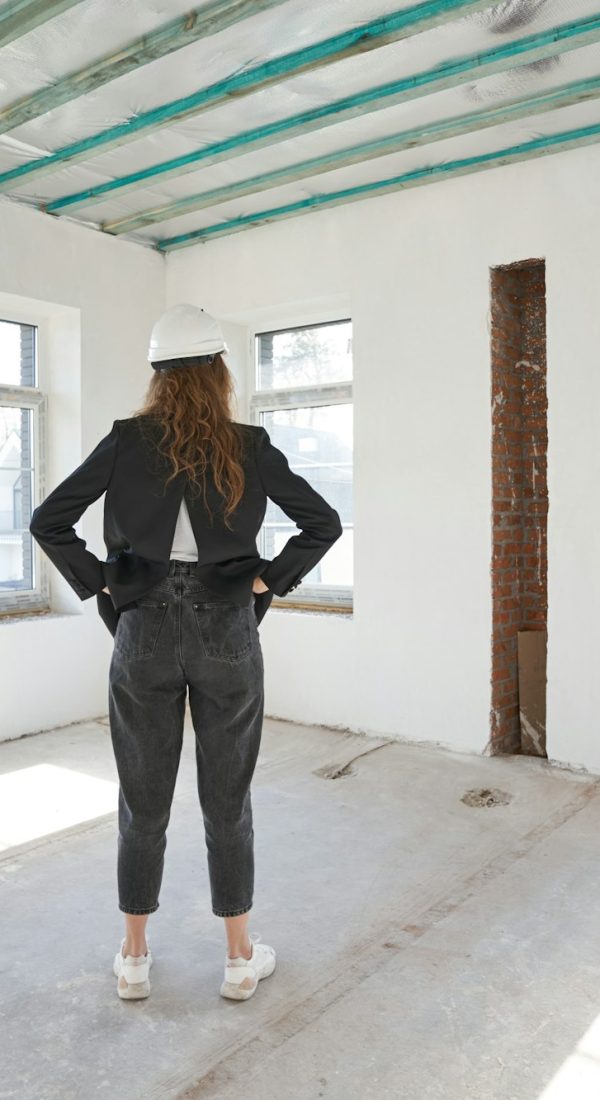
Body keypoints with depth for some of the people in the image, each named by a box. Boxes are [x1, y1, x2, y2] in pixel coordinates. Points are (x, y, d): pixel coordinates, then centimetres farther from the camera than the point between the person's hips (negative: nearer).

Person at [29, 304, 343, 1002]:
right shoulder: (249, 447, -3)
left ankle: (134, 959, 30)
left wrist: (99, 583, 0)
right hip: (227, 632, 0)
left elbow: (47, 521, -4)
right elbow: (324, 523, -1)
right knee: (228, 801, 11)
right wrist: (268, 580, 1)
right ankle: (240, 959, 26)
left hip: (145, 633, 1)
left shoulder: (127, 442, -3)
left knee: (143, 802, 13)